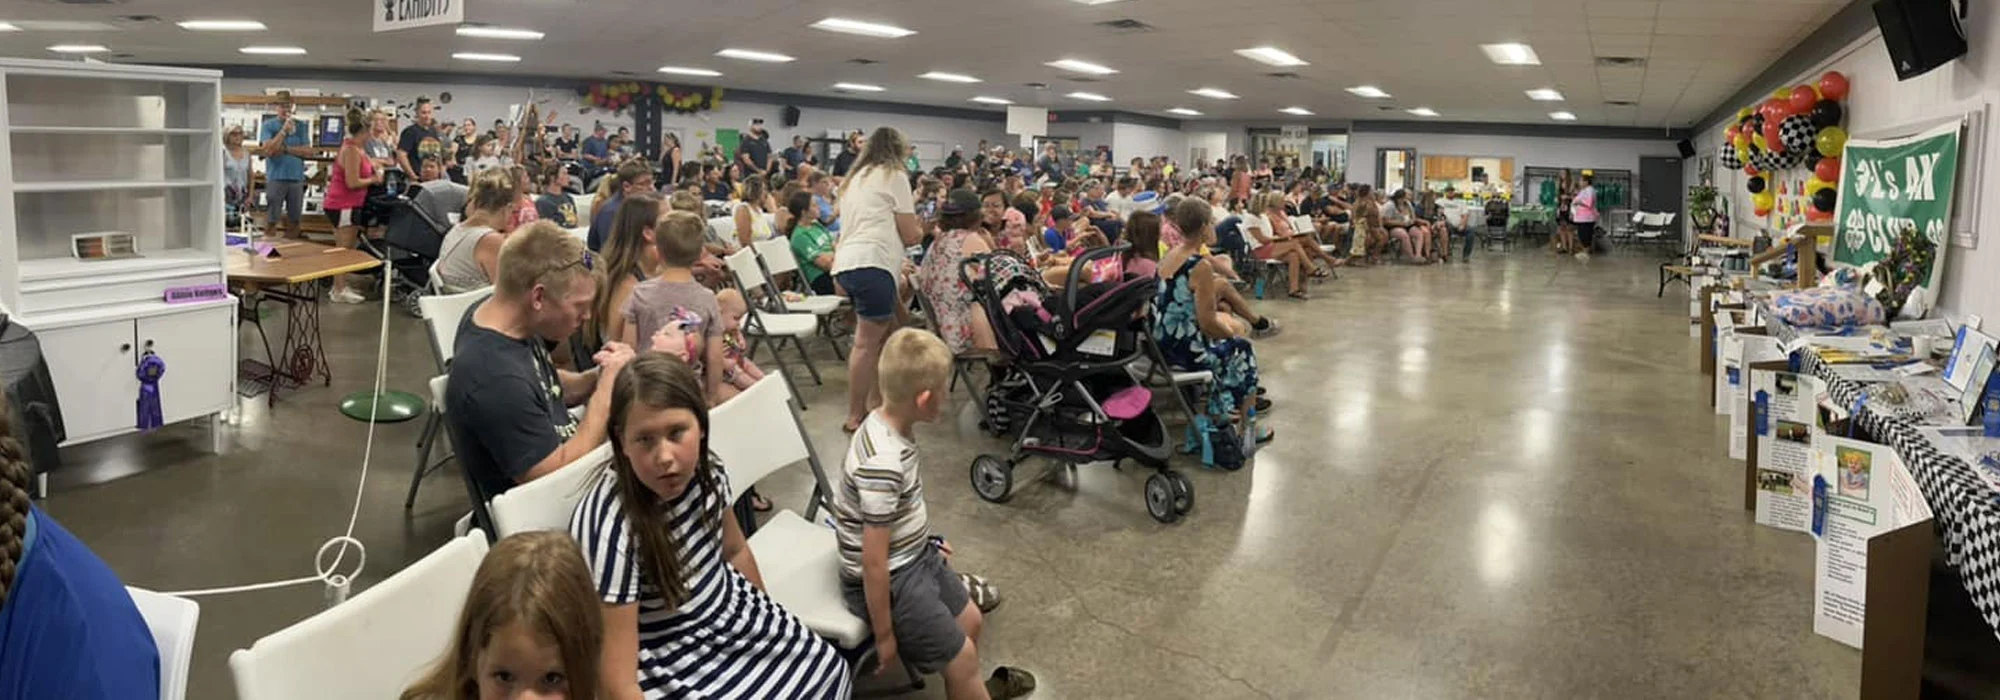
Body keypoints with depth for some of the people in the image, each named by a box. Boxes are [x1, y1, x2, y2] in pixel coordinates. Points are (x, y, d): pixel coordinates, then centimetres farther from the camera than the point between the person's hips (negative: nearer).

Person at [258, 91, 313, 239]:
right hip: (275, 178, -2)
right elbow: (268, 150, -12)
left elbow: (308, 152, -1)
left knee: (294, 219, 8)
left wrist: (285, 149, -8)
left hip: (297, 177, 2)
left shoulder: (301, 125, 8)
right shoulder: (268, 125, 2)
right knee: (272, 221, 0)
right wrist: (284, 130, -13)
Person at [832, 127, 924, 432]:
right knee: (868, 342, -6)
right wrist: (923, 229, 23)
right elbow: (910, 235, 1)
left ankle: (875, 402, 21)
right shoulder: (894, 177, 3)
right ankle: (855, 417, -4)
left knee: (888, 332, 17)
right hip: (871, 264, -9)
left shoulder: (854, 179, 26)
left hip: (846, 262, 9)